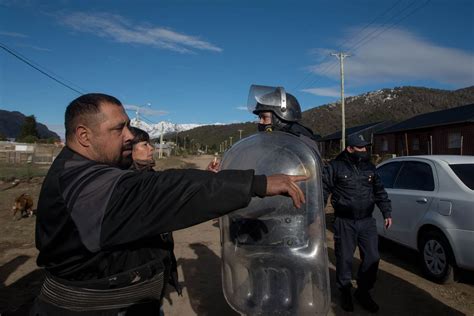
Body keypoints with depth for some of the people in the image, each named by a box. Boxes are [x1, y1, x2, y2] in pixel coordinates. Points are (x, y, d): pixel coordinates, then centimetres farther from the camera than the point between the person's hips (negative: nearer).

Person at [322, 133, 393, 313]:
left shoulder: (369, 167, 9)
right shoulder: (335, 167, -7)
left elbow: (379, 192, 15)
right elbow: (323, 191, -8)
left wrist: (387, 213, 11)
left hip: (367, 221, 5)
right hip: (344, 222, -4)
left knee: (372, 258, 8)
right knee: (344, 259, 7)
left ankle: (363, 292, 28)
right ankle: (345, 293, 27)